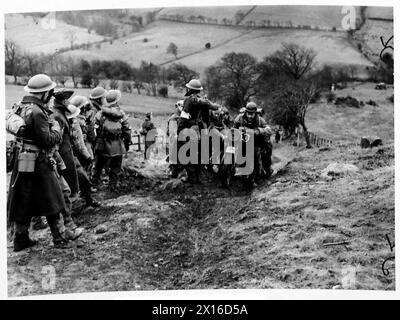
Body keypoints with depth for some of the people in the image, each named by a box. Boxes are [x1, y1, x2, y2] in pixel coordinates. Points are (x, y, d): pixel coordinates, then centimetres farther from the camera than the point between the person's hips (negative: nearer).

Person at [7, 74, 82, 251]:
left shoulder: (25, 107, 11)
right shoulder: (37, 112, -20)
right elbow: (47, 140, -20)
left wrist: (50, 125, 7)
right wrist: (56, 129, -4)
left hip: (23, 161, 9)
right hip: (38, 163, -9)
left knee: (23, 202, 13)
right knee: (51, 199, 3)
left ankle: (20, 238, 21)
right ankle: (61, 236, 15)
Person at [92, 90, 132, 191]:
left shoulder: (100, 114, -5)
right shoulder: (122, 115, -4)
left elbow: (94, 129, -3)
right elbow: (127, 131, 1)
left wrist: (94, 142, 7)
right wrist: (127, 143, 14)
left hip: (102, 144, 1)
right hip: (117, 146, -1)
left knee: (98, 164, 16)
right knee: (115, 166, 12)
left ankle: (94, 181, 22)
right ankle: (113, 184, 15)